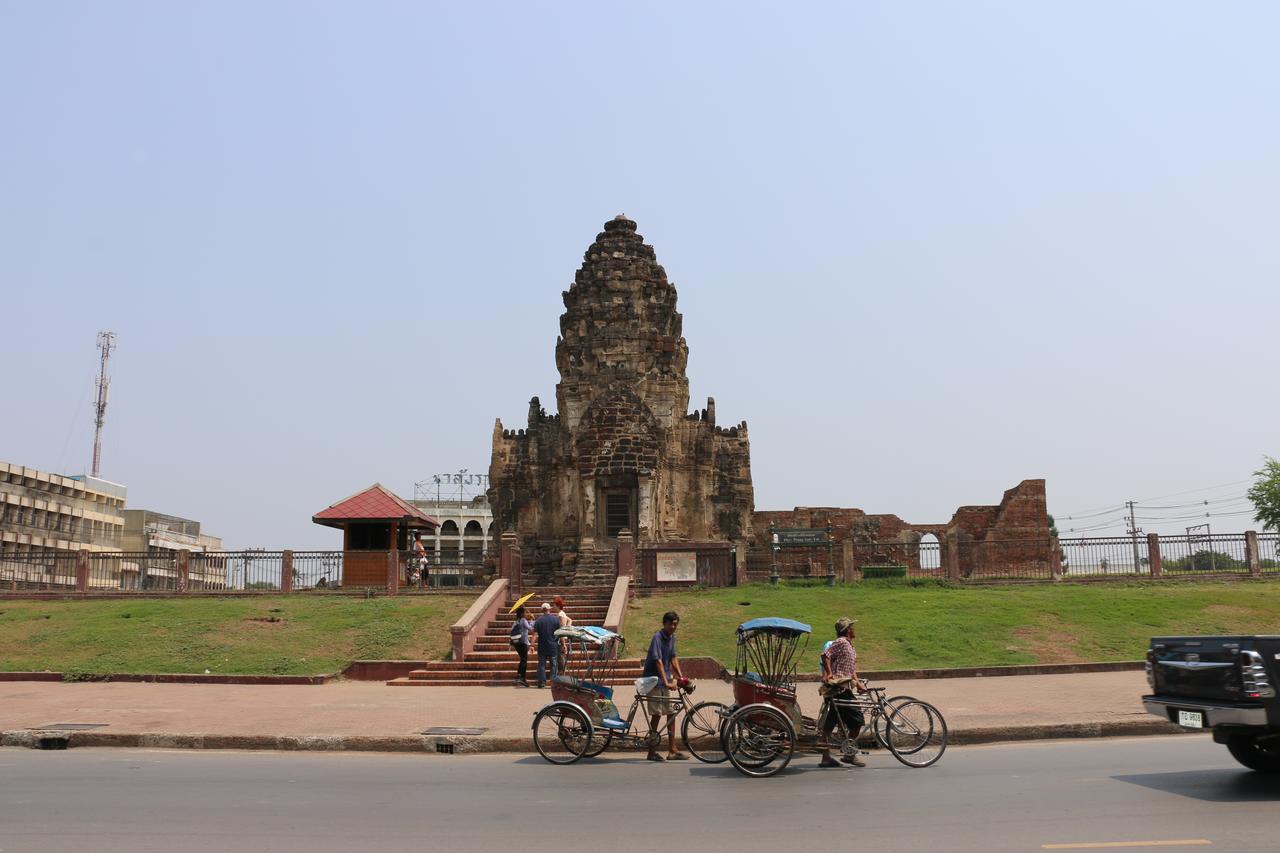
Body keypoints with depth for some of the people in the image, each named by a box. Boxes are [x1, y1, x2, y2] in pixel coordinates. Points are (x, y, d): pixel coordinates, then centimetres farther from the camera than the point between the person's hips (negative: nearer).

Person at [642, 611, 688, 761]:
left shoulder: (672, 638, 7)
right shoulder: (657, 637, -18)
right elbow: (658, 661, -25)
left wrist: (680, 676, 1)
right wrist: (666, 682, -31)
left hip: (665, 682, 8)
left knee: (671, 714, 8)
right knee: (656, 714, -4)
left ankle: (672, 751, 14)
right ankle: (652, 752, 6)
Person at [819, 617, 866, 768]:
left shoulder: (849, 645, 21)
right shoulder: (841, 642, -10)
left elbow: (852, 669, 21)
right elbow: (825, 655, -22)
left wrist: (858, 682, 8)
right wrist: (829, 674, -21)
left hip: (839, 688, 10)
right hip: (840, 688, -10)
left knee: (829, 724, 8)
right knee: (857, 720, -4)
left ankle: (826, 757, 11)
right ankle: (850, 754, 4)